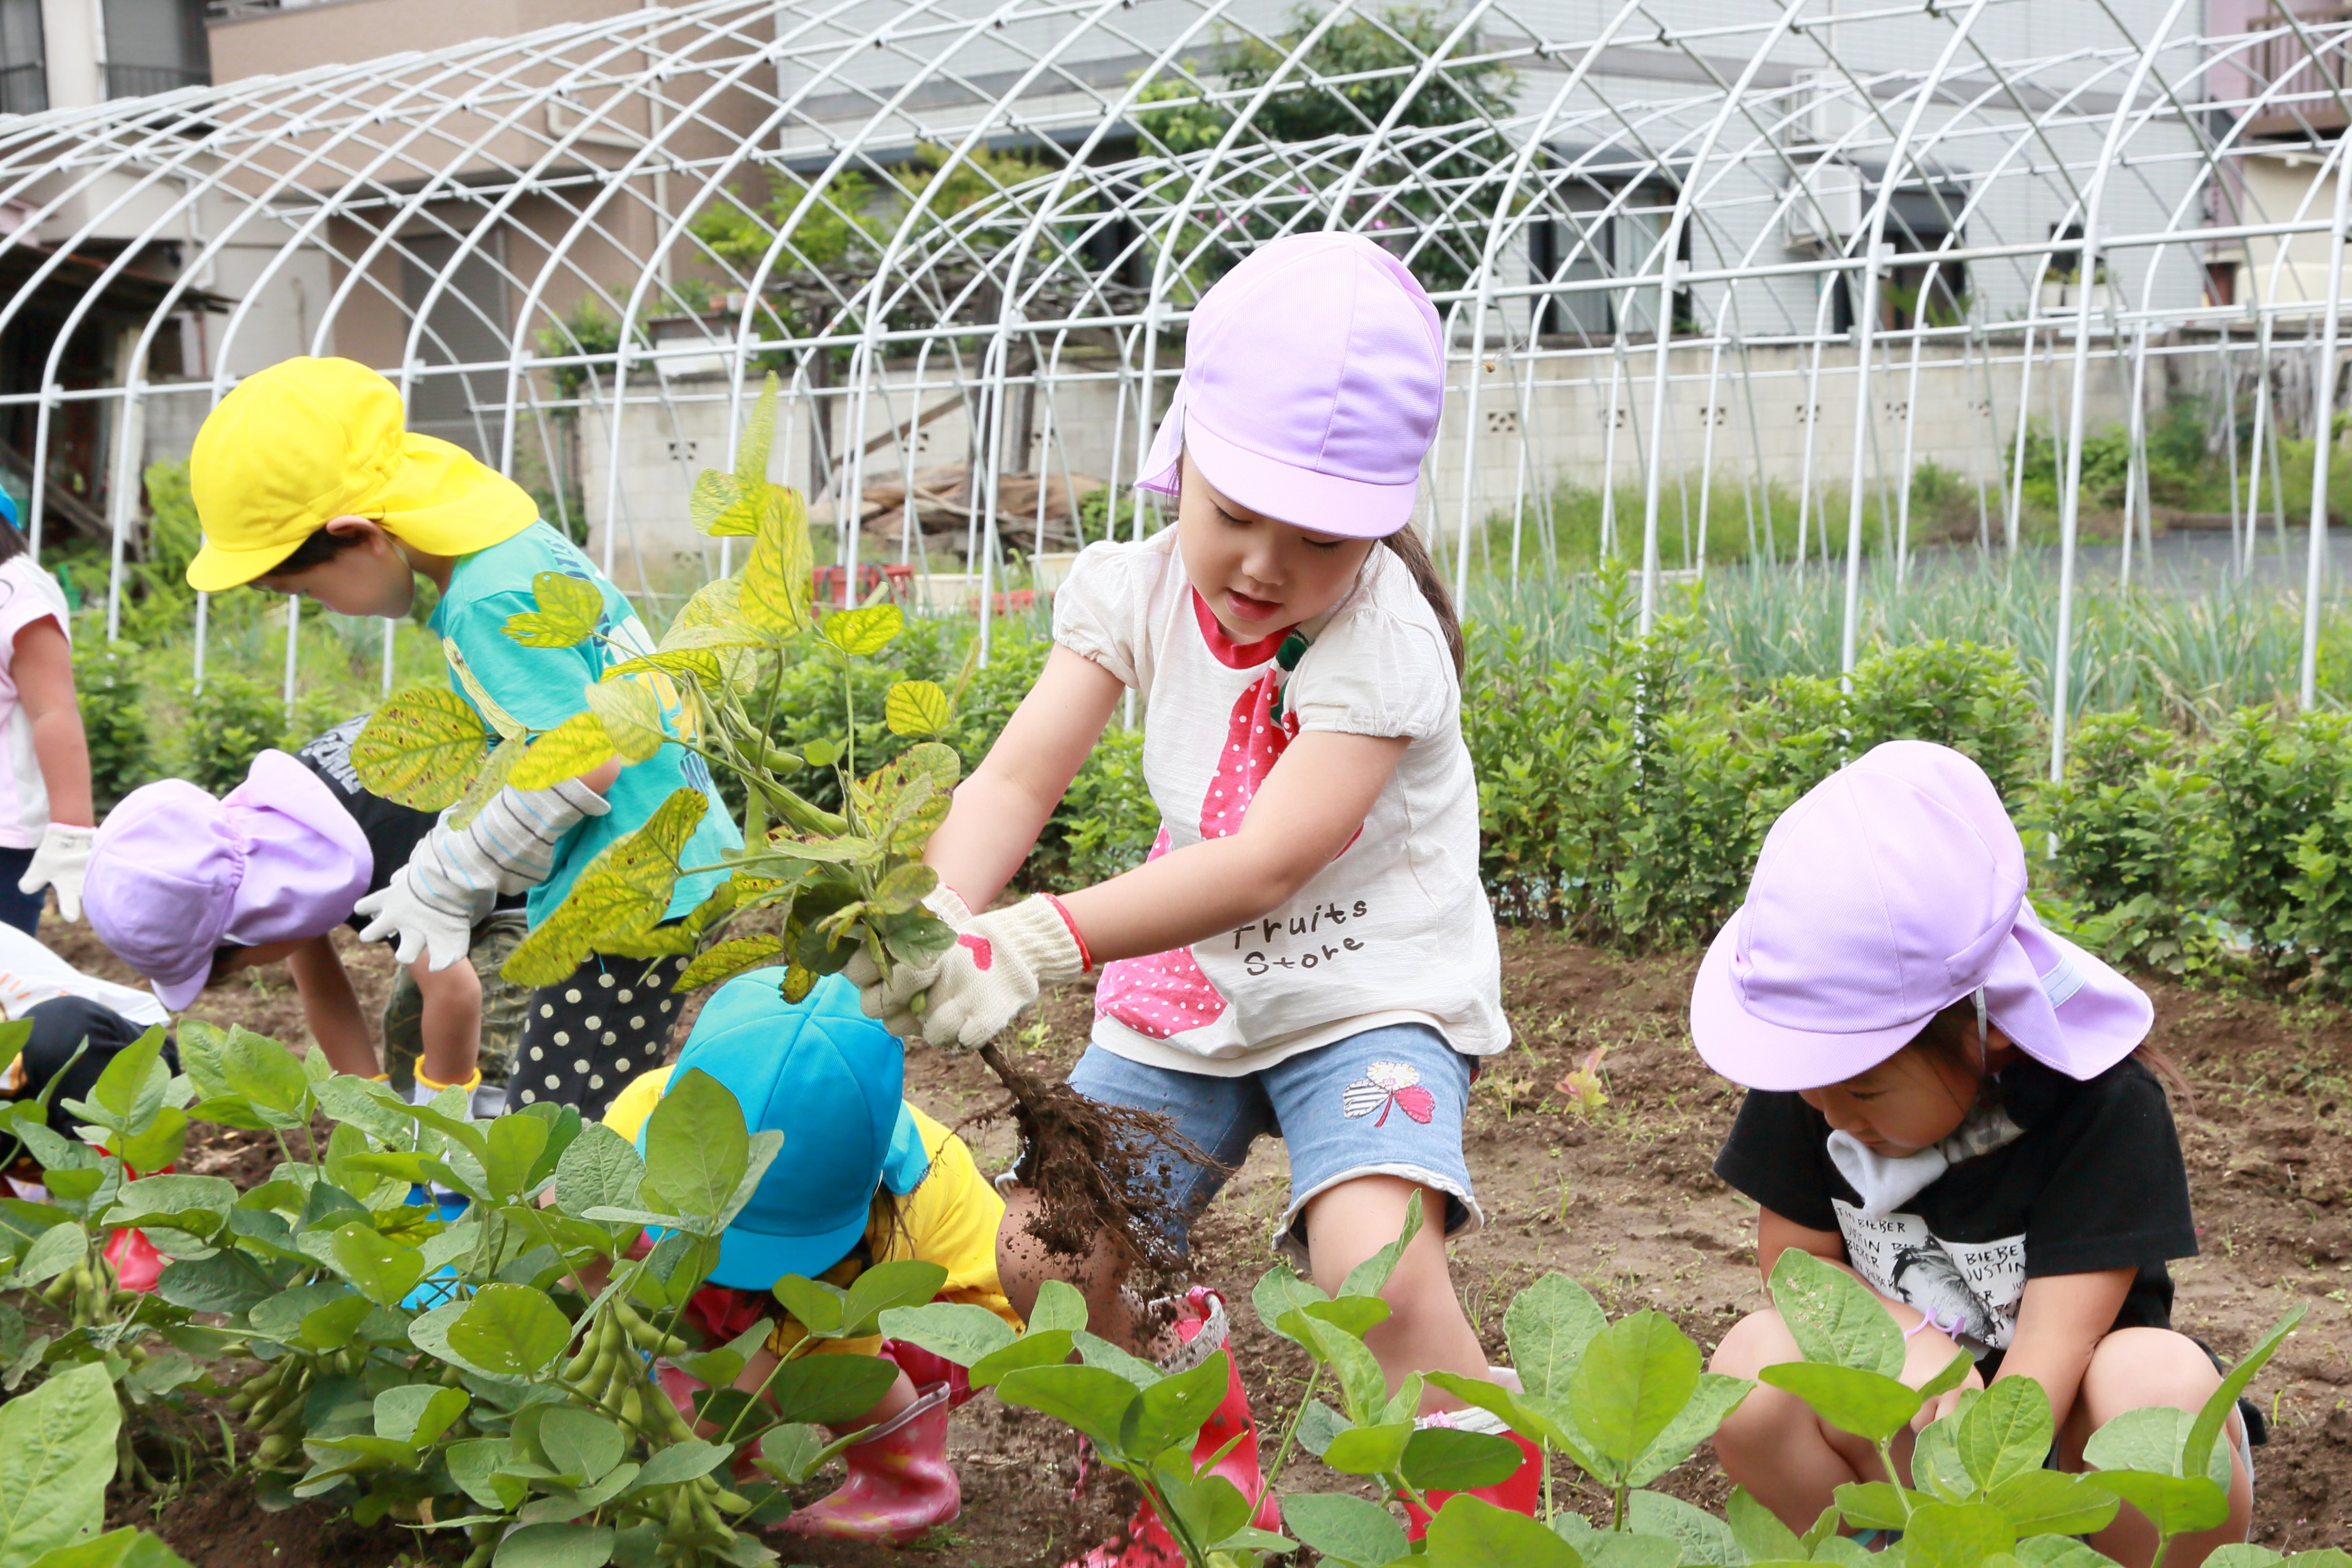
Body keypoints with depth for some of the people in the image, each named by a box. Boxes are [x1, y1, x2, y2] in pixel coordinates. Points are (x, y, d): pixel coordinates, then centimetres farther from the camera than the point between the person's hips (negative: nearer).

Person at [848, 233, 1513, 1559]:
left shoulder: (1380, 638, -23)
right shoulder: (1139, 589, -7)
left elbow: (1262, 866, -33)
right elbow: (1019, 777, -14)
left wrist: (1041, 942, -45)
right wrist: (942, 912, -36)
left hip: (1369, 993, -5)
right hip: (1193, 991, 6)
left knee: (1376, 1261, -30)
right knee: (1045, 1256, -3)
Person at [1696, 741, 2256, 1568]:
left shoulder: (2103, 1103, -23)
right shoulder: (1814, 1060, -12)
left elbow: (2053, 1344, -29)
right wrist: (1908, 1339, -24)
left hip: (2065, 1416, -2)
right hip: (1913, 1414, 3)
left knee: (2159, 1382, -37)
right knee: (1753, 1365, -28)